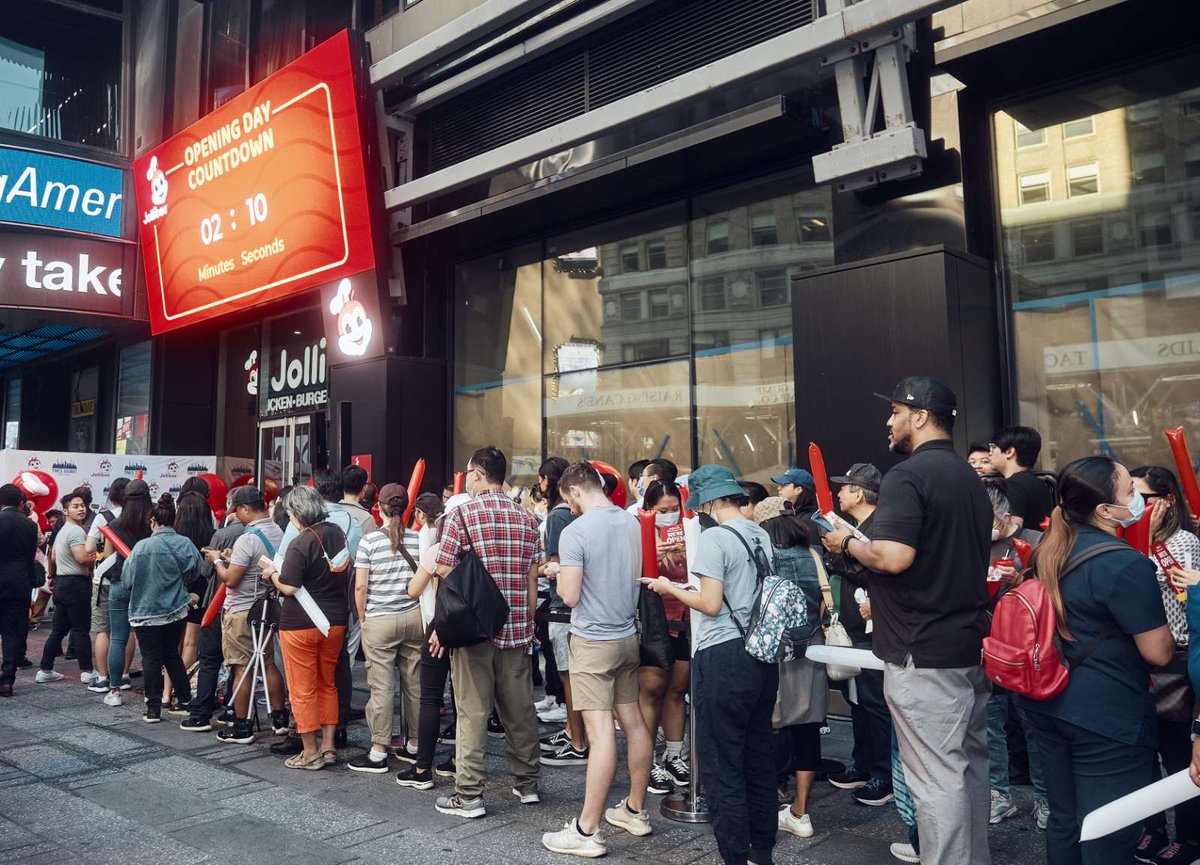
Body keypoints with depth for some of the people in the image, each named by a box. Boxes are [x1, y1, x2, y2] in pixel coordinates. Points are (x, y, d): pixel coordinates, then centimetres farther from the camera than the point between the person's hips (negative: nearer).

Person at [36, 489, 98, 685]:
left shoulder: (63, 530, 18)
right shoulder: (76, 531, -16)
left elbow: (54, 556, 29)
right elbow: (82, 558, -26)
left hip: (61, 582, 10)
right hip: (75, 583, -10)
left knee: (58, 629, 13)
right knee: (81, 630, -4)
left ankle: (45, 670, 16)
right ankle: (87, 672, 2)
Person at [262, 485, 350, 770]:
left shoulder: (300, 544, -18)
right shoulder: (337, 533, 3)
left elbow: (289, 588, -20)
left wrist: (272, 574, 0)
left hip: (301, 624, -7)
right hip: (335, 619, 7)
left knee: (303, 690, 5)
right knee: (327, 684, 17)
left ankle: (311, 753, 12)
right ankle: (328, 747, 20)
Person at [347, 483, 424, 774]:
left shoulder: (369, 541, -6)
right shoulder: (419, 540, 1)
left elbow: (360, 586, -6)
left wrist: (362, 618, 6)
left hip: (379, 620, -3)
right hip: (414, 618, 3)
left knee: (382, 687, 2)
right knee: (414, 683, 11)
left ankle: (378, 753, 8)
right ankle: (414, 745, 22)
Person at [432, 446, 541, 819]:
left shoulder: (464, 513, -7)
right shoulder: (525, 518, 8)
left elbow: (444, 573, -9)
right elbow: (532, 578, 9)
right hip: (517, 627, 5)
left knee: (472, 710, 2)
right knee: (519, 706, 13)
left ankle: (469, 795, 8)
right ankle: (527, 784, 24)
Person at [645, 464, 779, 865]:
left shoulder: (715, 538, -13)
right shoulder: (761, 535, 10)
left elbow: (711, 605, -16)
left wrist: (670, 588, -1)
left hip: (724, 656, -8)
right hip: (763, 654, 8)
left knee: (722, 765, 2)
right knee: (759, 757, 17)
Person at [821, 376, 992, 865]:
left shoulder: (907, 475, -16)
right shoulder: (970, 477, 13)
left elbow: (893, 557, -27)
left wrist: (847, 544, -10)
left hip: (923, 652, -9)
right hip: (970, 643, 9)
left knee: (936, 778, -2)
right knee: (969, 764, 18)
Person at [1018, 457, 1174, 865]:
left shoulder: (1048, 551, 5)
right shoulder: (1125, 564, -20)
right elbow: (1158, 652, -15)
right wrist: (1155, 612, 4)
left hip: (1048, 702, 8)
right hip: (1108, 715, -8)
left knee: (1063, 821, 19)